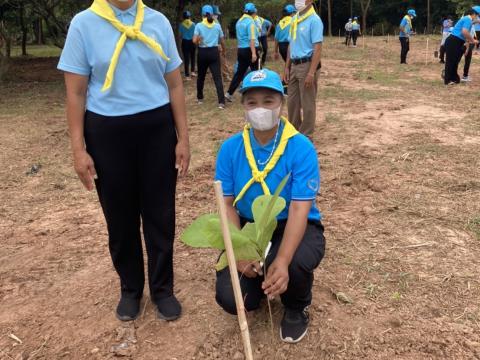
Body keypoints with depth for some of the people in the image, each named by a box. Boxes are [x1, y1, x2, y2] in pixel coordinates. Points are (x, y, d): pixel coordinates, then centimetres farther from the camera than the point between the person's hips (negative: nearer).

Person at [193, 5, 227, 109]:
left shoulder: (199, 25, -3)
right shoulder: (217, 25, 2)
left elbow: (194, 41, -13)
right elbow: (222, 41, 9)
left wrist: (199, 43, 10)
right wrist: (223, 50, 28)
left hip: (203, 52, 0)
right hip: (214, 52, 0)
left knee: (201, 76, 18)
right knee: (217, 77, -4)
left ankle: (200, 98, 31)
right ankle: (221, 102, -14)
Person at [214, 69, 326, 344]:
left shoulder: (301, 148, -18)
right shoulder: (230, 148, -7)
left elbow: (299, 210, -23)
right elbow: (227, 205, -5)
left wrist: (282, 261, -38)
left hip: (294, 227, -2)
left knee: (293, 264, -37)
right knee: (231, 299, -17)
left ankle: (298, 307, 3)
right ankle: (261, 281, 23)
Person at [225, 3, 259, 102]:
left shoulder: (239, 21, 12)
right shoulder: (250, 22, -12)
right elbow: (252, 39, -20)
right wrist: (254, 53, -24)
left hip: (241, 49, 7)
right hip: (250, 49, -7)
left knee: (239, 72, 8)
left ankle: (229, 93, 2)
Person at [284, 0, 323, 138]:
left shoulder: (314, 20, -12)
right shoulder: (294, 19, 12)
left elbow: (317, 49, -17)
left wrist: (311, 73, -23)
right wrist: (287, 67, 13)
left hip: (307, 65, -8)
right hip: (294, 65, 8)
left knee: (307, 103, 1)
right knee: (292, 101, 14)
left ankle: (306, 135, 11)